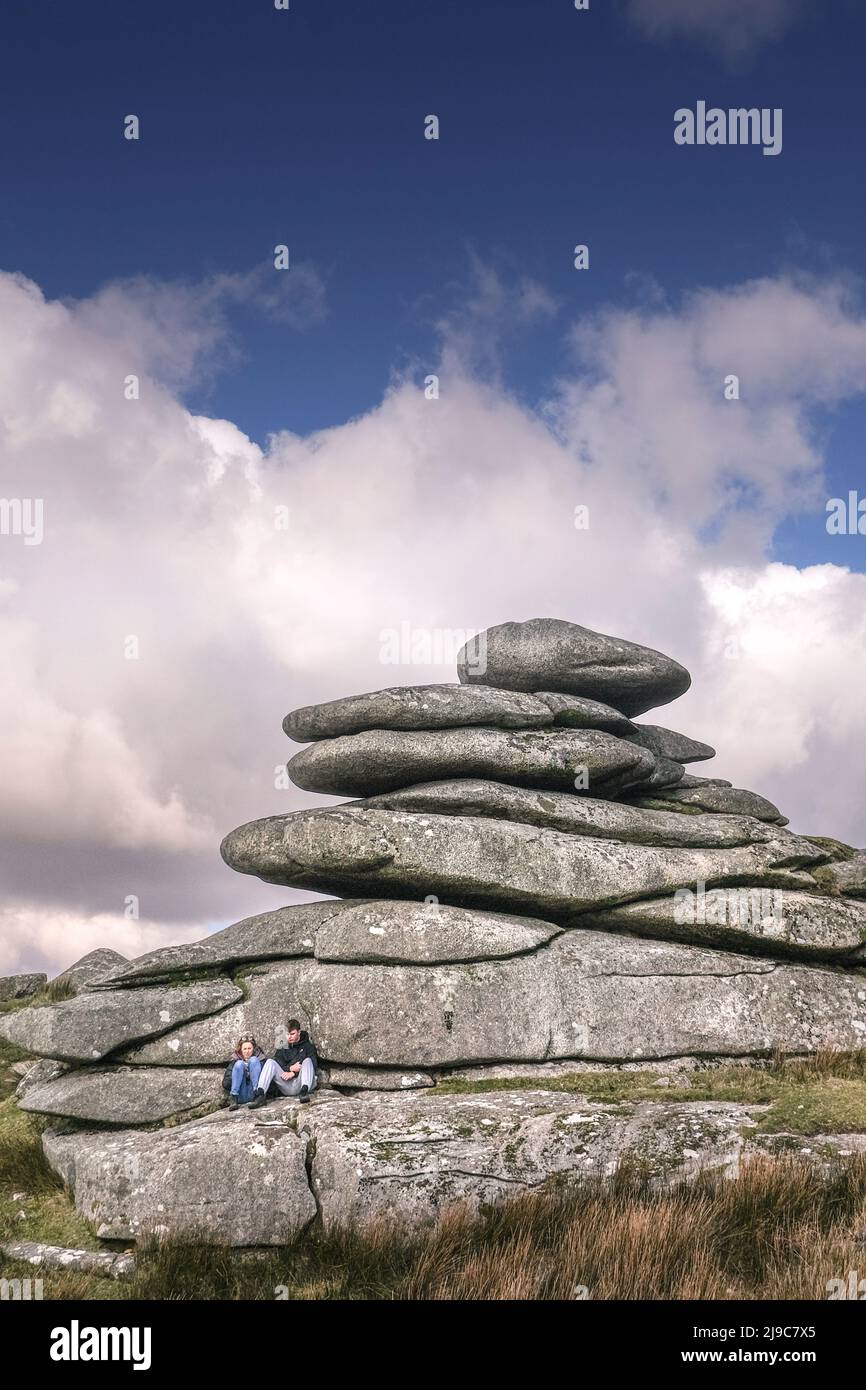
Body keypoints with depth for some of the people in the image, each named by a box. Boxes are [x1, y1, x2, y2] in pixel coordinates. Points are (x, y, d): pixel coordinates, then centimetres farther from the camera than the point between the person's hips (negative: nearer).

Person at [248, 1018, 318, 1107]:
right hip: (286, 1086, 2)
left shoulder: (308, 1046, 13)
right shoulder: (283, 1048, 22)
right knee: (270, 1062, -15)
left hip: (300, 1082, -2)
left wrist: (293, 1073, -14)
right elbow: (277, 1065, 6)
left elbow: (313, 1066, -3)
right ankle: (260, 1094, -34)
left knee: (307, 1060, -26)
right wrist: (289, 1068, -15)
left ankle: (304, 1090, -49)